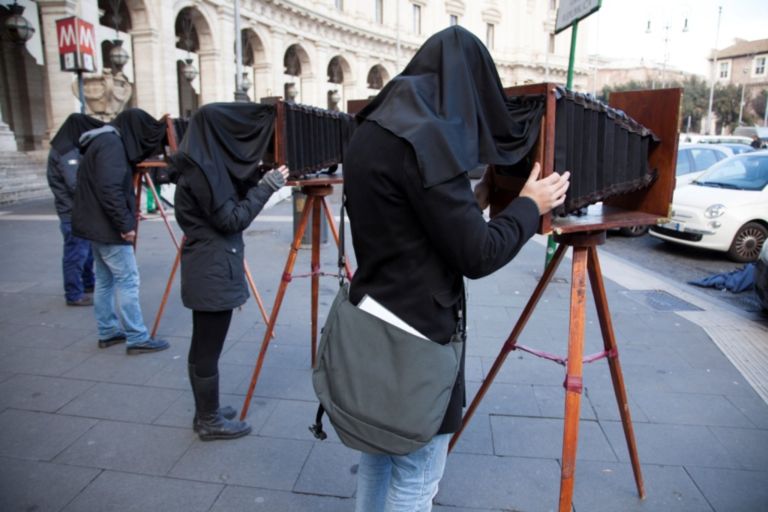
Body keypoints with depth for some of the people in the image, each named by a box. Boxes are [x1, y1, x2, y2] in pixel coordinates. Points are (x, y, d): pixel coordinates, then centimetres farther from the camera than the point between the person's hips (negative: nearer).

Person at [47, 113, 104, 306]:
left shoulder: (74, 149, 16)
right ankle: (74, 295, 3)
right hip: (74, 212, -10)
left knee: (88, 249, 19)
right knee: (76, 253, -4)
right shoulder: (66, 152, -15)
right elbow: (76, 185, -22)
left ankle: (88, 284, 33)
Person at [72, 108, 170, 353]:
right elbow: (110, 189, -25)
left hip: (97, 225, 10)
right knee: (127, 281, -5)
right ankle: (137, 338, 0)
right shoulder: (112, 143, -15)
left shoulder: (103, 141, 16)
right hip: (109, 227, -10)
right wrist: (125, 223, -22)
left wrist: (125, 218, 16)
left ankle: (108, 332, 23)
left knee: (104, 280, 14)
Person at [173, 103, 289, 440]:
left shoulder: (205, 165, 11)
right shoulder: (202, 169, -18)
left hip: (207, 270, 10)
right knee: (209, 351, 3)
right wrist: (267, 186, -14)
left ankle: (205, 413, 31)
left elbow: (231, 207, 18)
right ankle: (210, 422, 17)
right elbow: (233, 220, -18)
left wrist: (256, 178, 9)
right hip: (214, 273, -10)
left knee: (202, 346, 17)